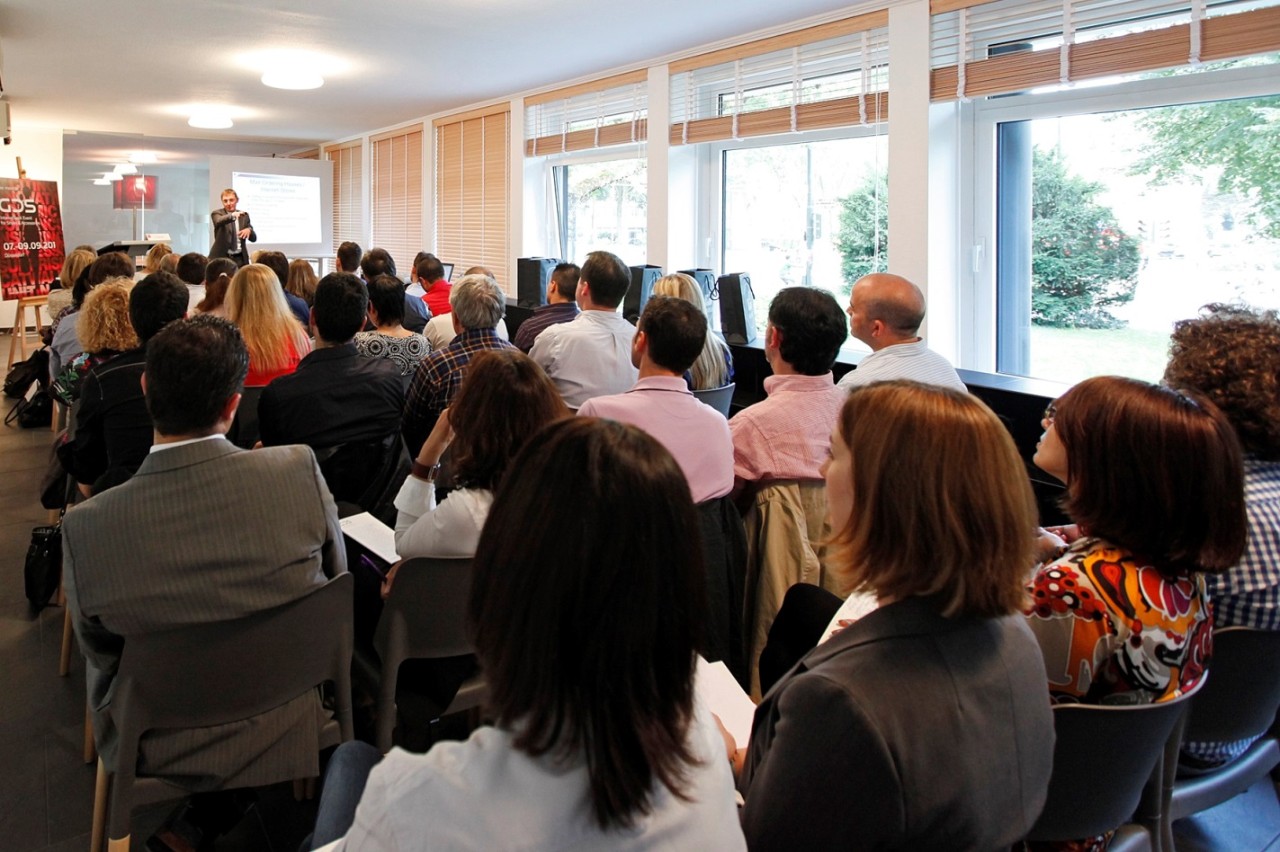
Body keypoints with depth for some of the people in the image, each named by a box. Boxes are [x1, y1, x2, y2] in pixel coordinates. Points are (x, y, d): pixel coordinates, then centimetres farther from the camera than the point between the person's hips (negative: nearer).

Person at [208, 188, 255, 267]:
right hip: (221, 258, -3)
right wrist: (232, 215, -44)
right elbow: (219, 221, -24)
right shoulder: (217, 214, 2)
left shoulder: (244, 216, 11)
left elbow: (253, 238, 8)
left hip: (239, 259, 3)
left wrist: (249, 230, -16)